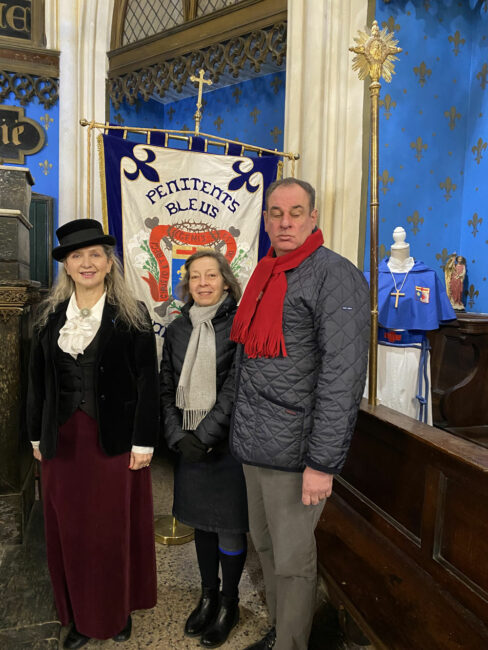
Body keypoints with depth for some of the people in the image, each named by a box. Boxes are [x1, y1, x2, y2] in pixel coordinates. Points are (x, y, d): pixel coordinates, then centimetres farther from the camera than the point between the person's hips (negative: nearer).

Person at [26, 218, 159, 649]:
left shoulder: (132, 315, -5)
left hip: (115, 438, -3)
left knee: (116, 528, 9)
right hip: (63, 439, 3)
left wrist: (144, 440, -11)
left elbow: (147, 382, -8)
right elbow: (38, 380, 9)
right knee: (70, 530, 12)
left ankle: (119, 610, 33)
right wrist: (37, 435, 9)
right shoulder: (50, 315, 6)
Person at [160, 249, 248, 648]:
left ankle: (229, 604, 32)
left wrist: (204, 436, -16)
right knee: (201, 521, 18)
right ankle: (208, 595, 39)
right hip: (189, 445, 5)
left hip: (228, 443, -4)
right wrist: (177, 436, -5)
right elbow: (167, 388, 6)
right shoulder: (178, 329, 6)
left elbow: (235, 388, -15)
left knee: (229, 525, 9)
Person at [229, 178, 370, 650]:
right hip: (254, 445, 8)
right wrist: (243, 428, 16)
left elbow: (343, 376, -19)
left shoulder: (335, 276, -13)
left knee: (292, 561, 9)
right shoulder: (264, 275, 12)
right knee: (265, 546, 22)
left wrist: (323, 462, -21)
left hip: (293, 451, -8)